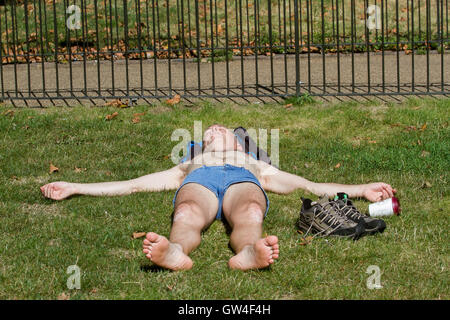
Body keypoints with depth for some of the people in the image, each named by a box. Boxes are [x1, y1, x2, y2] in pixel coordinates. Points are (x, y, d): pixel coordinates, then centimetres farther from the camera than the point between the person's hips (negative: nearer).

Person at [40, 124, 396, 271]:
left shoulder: (258, 166, 45)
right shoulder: (187, 166, 46)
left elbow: (310, 186, 32)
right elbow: (130, 185, 37)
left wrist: (363, 190, 19)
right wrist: (73, 188, 29)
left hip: (243, 181, 0)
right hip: (197, 181, 0)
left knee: (250, 214, -40)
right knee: (187, 215, -40)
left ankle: (249, 253, -75)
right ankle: (174, 253, -75)